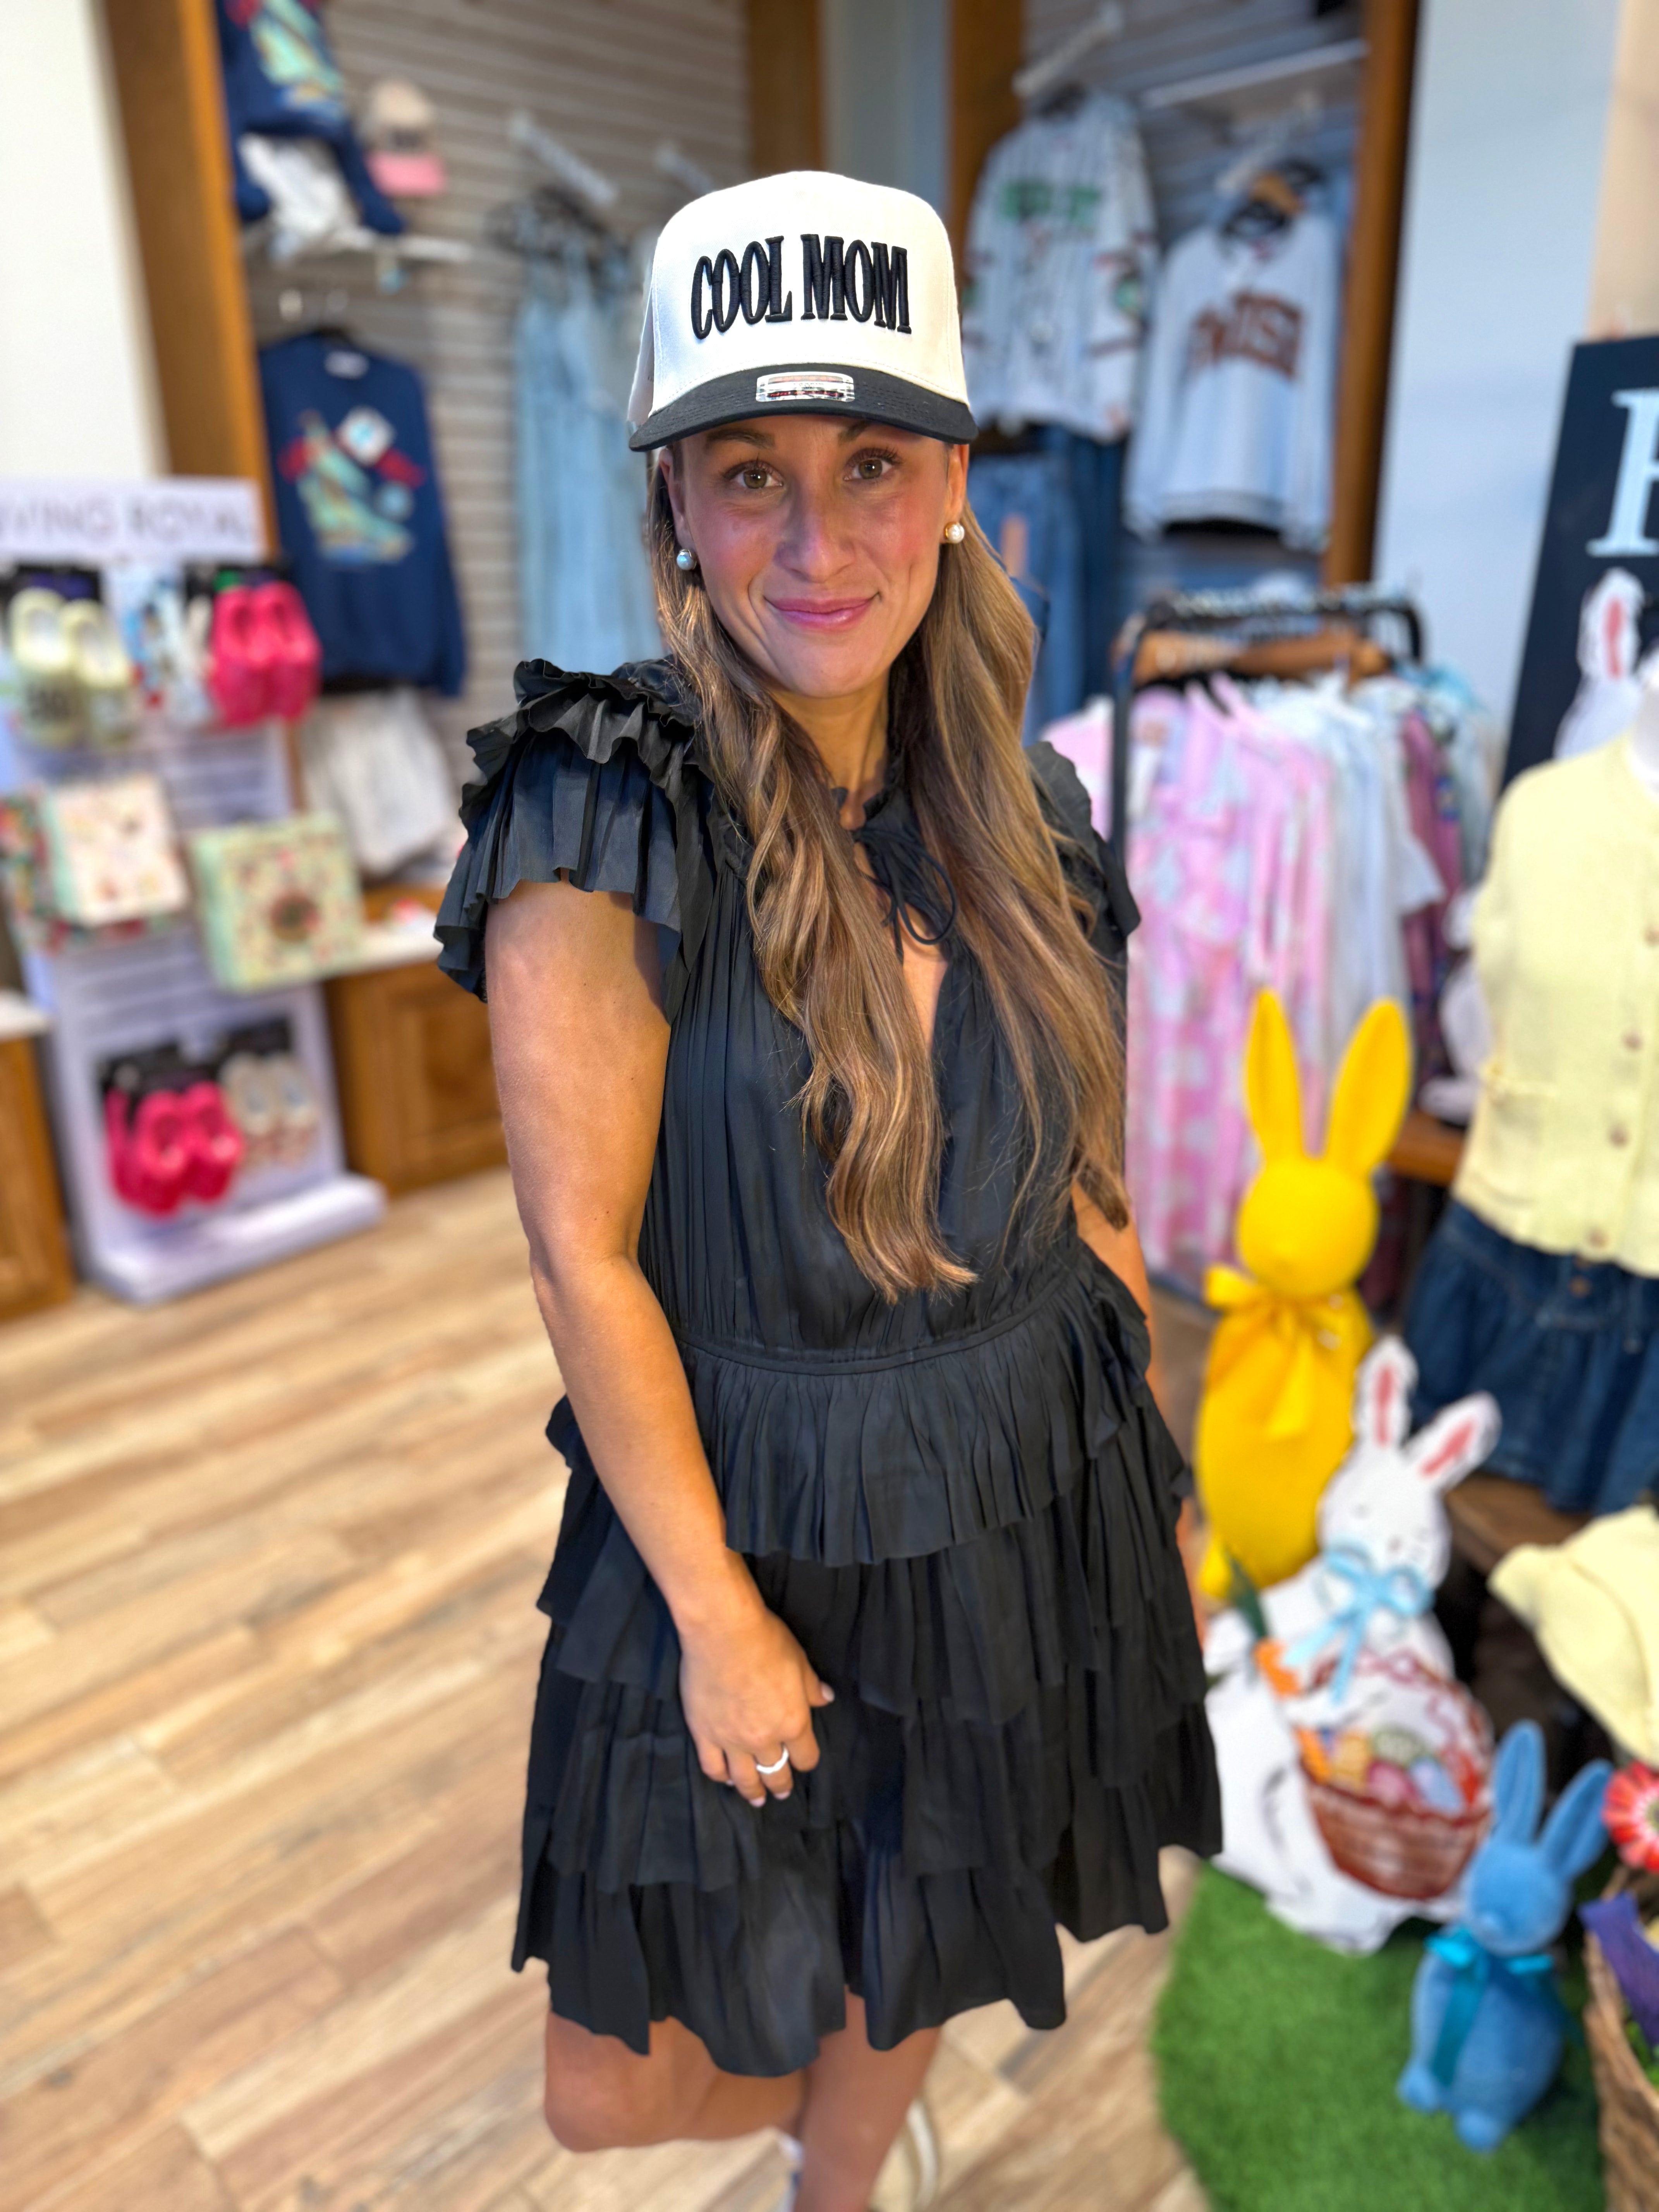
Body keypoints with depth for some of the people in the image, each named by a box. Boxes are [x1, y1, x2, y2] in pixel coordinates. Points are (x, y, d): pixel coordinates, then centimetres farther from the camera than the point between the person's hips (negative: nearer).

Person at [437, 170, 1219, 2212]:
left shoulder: (1017, 815, -3)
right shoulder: (605, 817, -20)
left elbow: (1077, 1177, 5)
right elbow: (584, 1255, -19)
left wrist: (1147, 1466, 9)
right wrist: (718, 1615, -13)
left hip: (1025, 1515, 5)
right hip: (746, 1525, -4)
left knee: (898, 1980, 26)